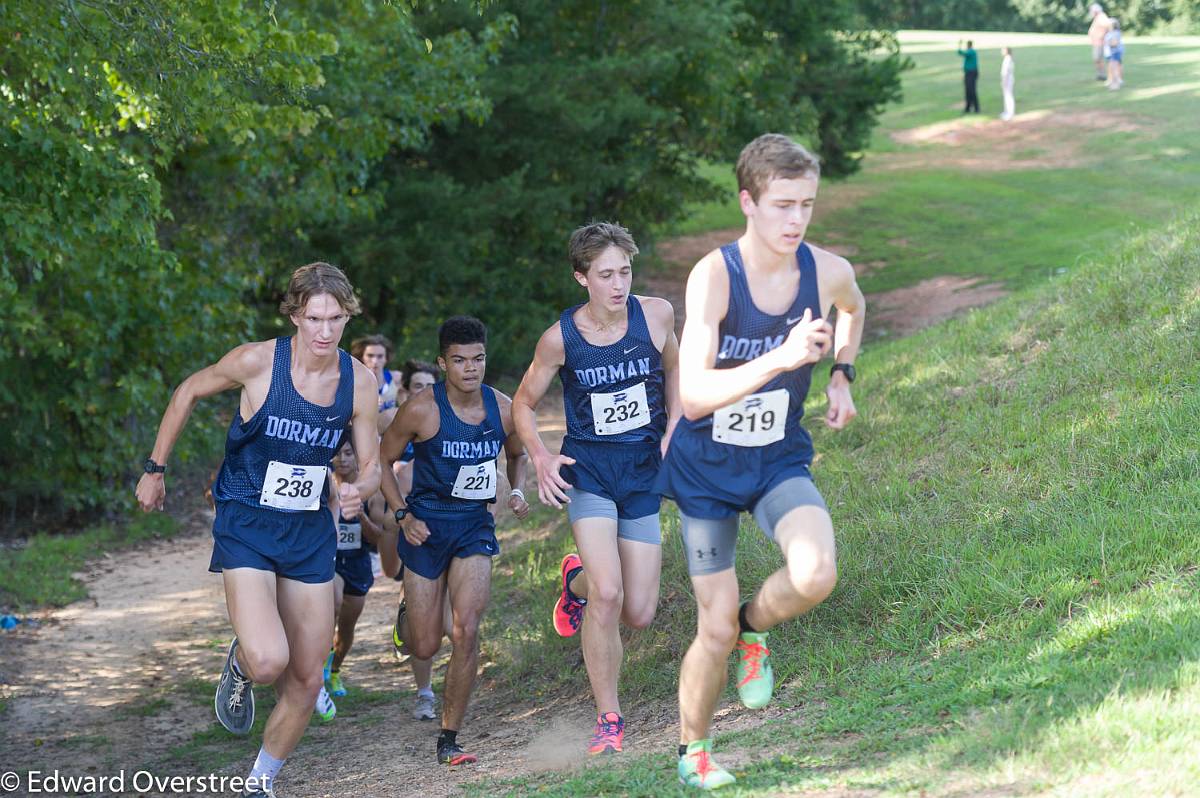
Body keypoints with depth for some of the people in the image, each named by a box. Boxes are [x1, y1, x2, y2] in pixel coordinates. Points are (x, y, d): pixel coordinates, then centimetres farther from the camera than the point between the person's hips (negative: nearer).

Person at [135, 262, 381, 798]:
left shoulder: (359, 382, -6)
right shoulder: (257, 362, -16)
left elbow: (371, 466, 3)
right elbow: (189, 392, 2)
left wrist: (361, 488, -21)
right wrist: (155, 469, 7)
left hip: (310, 532, 4)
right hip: (246, 528, -4)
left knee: (307, 680, 7)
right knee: (269, 661, -24)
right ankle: (240, 665, 14)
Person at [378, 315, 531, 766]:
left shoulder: (503, 409, -3)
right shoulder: (422, 411, -13)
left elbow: (517, 455, 18)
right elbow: (382, 460, -1)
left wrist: (517, 492, -1)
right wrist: (403, 516, -10)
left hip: (475, 526, 2)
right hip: (426, 526, -2)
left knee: (466, 631, -16)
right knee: (426, 646, 3)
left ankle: (449, 738, -4)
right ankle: (407, 619, 45)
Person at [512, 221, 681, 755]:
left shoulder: (655, 315, -7)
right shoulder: (560, 339, -11)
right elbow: (524, 403, 3)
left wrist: (673, 431, 1)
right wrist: (540, 458, -14)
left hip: (644, 472, 3)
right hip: (588, 470, -2)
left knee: (639, 614, 2)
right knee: (607, 596, -21)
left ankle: (578, 579, 38)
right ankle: (608, 717, -4)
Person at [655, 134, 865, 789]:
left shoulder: (828, 271, -11)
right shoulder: (713, 275, -24)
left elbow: (853, 306, 18)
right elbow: (693, 397, -34)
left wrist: (842, 376, 7)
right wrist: (781, 359, -43)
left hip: (781, 462, 3)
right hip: (707, 469, -2)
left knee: (816, 575, -26)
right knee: (715, 630, 2)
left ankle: (755, 627, 9)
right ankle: (692, 754, 28)